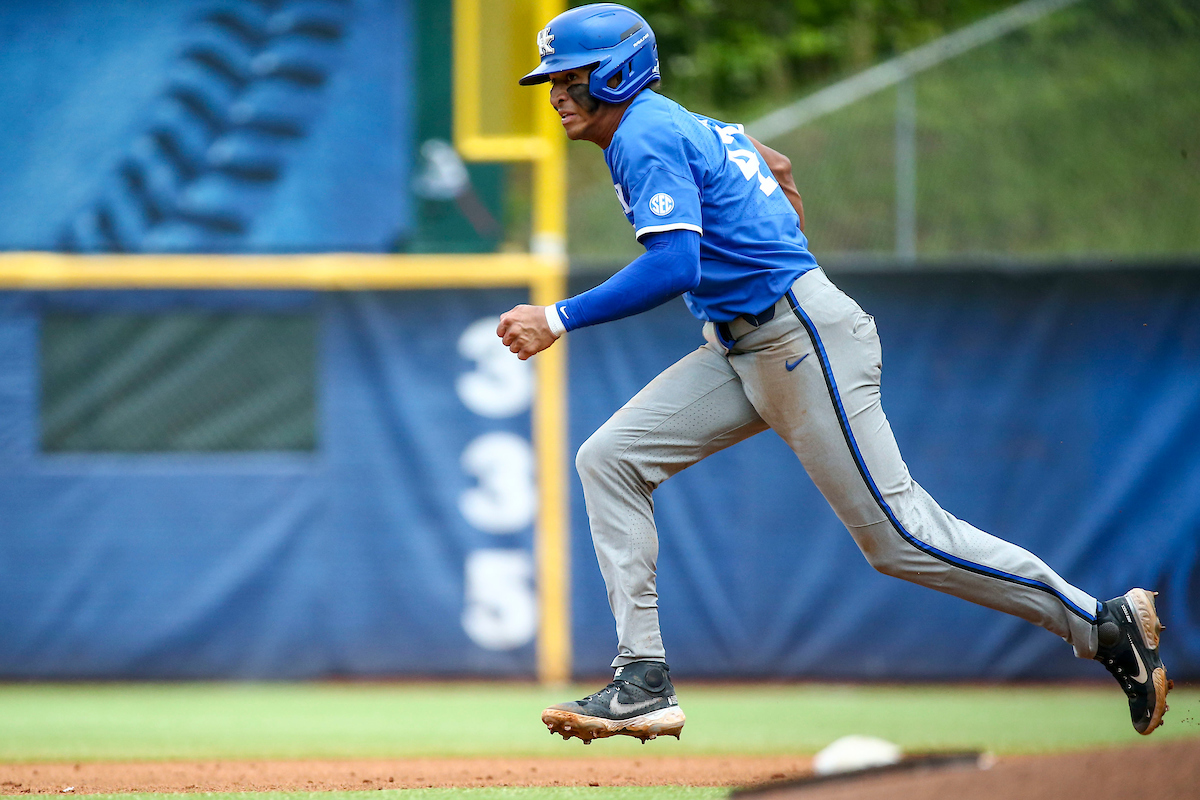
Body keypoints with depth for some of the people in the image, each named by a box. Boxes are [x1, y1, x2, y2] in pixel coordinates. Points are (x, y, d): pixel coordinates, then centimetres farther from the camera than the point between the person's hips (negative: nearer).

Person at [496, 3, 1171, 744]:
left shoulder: (644, 137, -14)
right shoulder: (684, 125, 17)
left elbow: (674, 267, -27)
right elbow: (775, 164, 31)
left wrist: (561, 318, -26)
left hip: (804, 337, -10)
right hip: (740, 349, 10)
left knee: (899, 535, -9)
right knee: (609, 460, 0)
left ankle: (1104, 624, -1)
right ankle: (644, 680, -4)